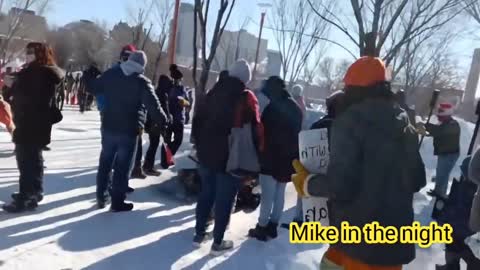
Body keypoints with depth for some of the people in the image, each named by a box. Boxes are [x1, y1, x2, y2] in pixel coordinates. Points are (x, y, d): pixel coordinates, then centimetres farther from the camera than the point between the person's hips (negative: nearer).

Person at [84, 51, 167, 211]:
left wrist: (88, 75, 34)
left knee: (105, 162, 18)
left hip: (108, 126, 5)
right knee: (123, 166, 3)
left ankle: (101, 197, 25)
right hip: (129, 130, -4)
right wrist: (164, 121, -3)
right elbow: (153, 106, -15)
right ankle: (117, 202, 9)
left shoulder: (110, 74, 2)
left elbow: (93, 88, 14)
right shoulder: (142, 82, -11)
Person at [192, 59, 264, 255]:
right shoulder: (246, 97, -10)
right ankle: (218, 242, 11)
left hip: (207, 154, 6)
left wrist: (200, 145, 19)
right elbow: (255, 128, -14)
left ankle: (199, 234, 26)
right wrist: (256, 153, -1)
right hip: (232, 158, -5)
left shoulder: (214, 92, 8)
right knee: (225, 199, 4)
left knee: (206, 194, 17)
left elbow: (198, 120, 11)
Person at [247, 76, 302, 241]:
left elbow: (264, 132, -14)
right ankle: (272, 226, 23)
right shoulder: (296, 108, 11)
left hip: (271, 158, -8)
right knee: (279, 194, 14)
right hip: (289, 158, 8)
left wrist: (259, 155, -3)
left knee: (267, 195, -1)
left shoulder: (273, 108, -16)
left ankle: (262, 227, 7)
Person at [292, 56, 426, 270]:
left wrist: (306, 183, -5)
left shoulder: (350, 121, -16)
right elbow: (417, 181, 13)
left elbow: (339, 184, -23)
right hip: (394, 236, 7)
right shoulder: (405, 127, 6)